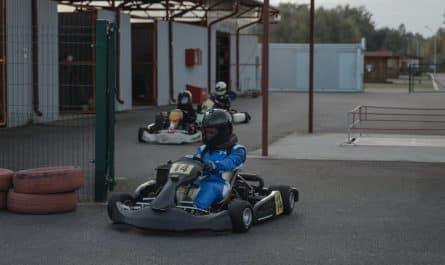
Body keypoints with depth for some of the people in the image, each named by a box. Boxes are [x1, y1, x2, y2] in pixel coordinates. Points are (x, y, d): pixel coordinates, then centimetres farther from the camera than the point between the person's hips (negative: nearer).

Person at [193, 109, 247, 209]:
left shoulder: (236, 150, 9)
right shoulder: (203, 149, 27)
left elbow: (230, 163, -12)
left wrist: (214, 165, -34)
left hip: (219, 185, -4)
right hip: (199, 182, 4)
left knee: (210, 187, -38)